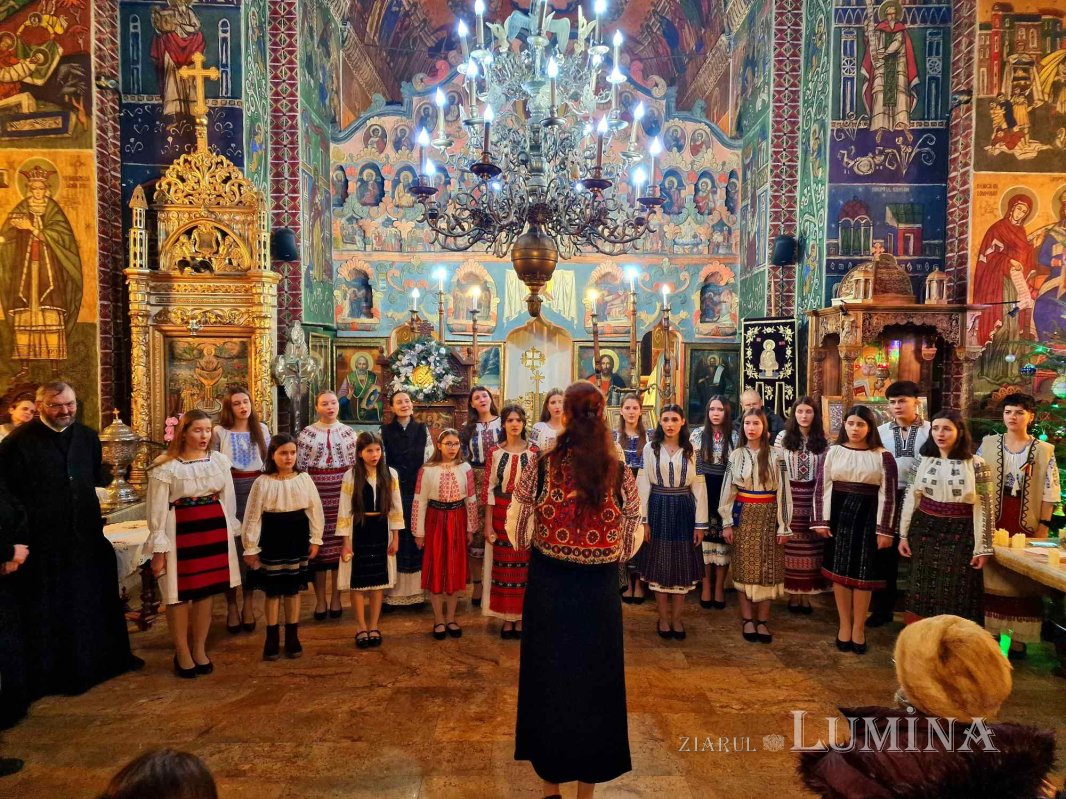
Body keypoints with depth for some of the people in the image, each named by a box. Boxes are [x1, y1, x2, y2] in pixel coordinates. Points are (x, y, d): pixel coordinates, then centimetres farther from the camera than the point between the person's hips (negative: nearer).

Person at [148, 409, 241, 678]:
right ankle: (182, 653, 22)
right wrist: (158, 549, -7)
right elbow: (157, 510, -6)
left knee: (206, 590, 11)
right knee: (180, 593, 6)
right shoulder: (166, 466, -7)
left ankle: (199, 649, 26)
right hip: (180, 531, -3)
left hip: (214, 529, 4)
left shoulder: (219, 460, 4)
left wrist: (229, 534, 11)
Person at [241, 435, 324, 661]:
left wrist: (315, 539, 4)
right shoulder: (262, 482, -7)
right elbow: (253, 516, -5)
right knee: (272, 591, 7)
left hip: (296, 539, 2)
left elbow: (315, 509, 3)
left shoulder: (304, 478, -2)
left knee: (293, 590, 11)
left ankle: (292, 637, 23)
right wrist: (250, 548, -5)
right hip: (272, 540, -1)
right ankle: (272, 638, 21)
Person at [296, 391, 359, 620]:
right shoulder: (307, 433, 3)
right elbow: (300, 466, 3)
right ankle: (320, 600, 14)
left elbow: (355, 465, 7)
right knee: (317, 541, 1)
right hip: (316, 491, -1)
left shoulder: (348, 432, 6)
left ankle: (336, 598, 16)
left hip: (343, 491, 1)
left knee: (340, 541, 3)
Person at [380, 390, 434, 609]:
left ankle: (416, 590, 14)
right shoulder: (385, 431, 3)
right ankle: (393, 592, 8)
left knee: (416, 537, 4)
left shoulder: (422, 429, 6)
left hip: (418, 492, 1)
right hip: (393, 491, -1)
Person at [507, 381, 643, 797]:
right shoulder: (621, 475, -9)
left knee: (547, 677, 18)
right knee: (595, 678, 18)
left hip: (547, 589, 0)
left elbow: (517, 532, -4)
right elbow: (632, 542, 0)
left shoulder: (539, 469, -13)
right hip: (600, 592, 1)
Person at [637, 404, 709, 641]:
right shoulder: (650, 448, -1)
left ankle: (676, 619, 22)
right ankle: (663, 619, 21)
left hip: (683, 509, 1)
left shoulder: (691, 450, 1)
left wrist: (700, 523, -2)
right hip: (658, 509, -1)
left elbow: (699, 487, 1)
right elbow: (643, 485, -1)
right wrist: (644, 519, -5)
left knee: (682, 565, 8)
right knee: (659, 564, 7)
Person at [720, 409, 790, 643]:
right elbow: (728, 490, 3)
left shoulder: (775, 456, -2)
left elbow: (783, 491, -2)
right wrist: (727, 522, -1)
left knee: (767, 568, 3)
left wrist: (783, 525, -5)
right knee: (744, 567, 4)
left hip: (768, 515, -1)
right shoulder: (736, 455, 3)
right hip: (743, 515, 1)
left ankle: (762, 620, 14)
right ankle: (747, 619, 14)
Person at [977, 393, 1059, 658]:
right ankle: (985, 634, 15)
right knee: (990, 578, 5)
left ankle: (1018, 640, 12)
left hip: (1026, 523, 0)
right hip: (992, 521, 1)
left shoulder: (1044, 451, 2)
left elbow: (1049, 492, 1)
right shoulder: (988, 444, 3)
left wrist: (1043, 526, -5)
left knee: (1022, 581, 4)